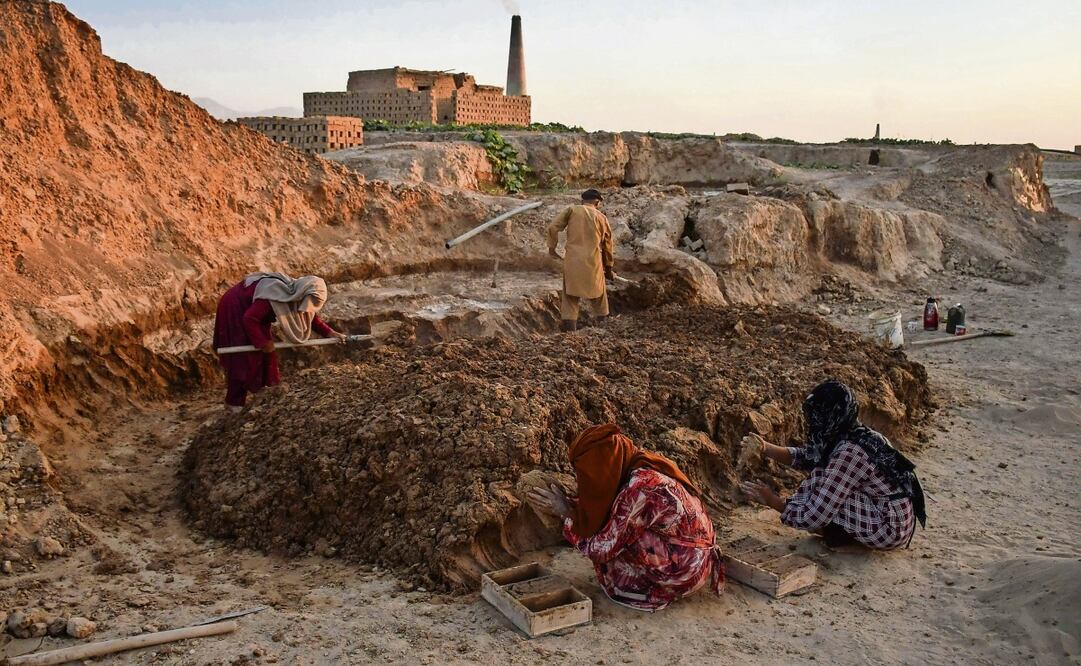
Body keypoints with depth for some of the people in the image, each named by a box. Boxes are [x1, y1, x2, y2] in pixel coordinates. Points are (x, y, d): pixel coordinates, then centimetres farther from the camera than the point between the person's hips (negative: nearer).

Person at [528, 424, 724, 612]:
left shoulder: (638, 489, -27)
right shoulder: (643, 466, -2)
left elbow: (601, 549, -18)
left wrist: (566, 512, -9)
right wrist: (569, 503, 5)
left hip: (683, 573, -8)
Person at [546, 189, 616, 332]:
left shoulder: (572, 210, 7)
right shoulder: (601, 217, 9)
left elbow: (553, 227, -2)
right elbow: (607, 245, 15)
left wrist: (552, 246, 12)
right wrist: (609, 268, 26)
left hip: (572, 261, 0)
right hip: (593, 263, 0)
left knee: (571, 298, 8)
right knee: (598, 297, 16)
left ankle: (570, 329, 5)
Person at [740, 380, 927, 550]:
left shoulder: (849, 453, -26)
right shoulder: (855, 435, 0)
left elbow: (814, 518, -24)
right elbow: (806, 457, 15)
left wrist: (772, 501, -11)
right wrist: (766, 448, 3)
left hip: (889, 530, -9)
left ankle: (839, 534, 4)